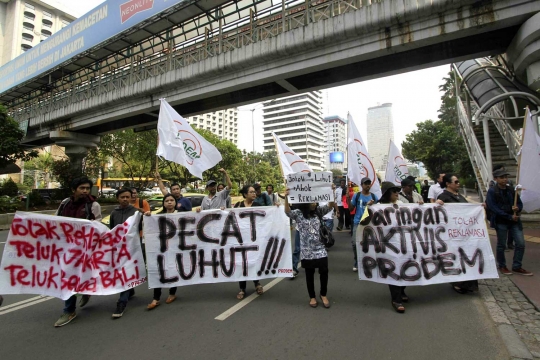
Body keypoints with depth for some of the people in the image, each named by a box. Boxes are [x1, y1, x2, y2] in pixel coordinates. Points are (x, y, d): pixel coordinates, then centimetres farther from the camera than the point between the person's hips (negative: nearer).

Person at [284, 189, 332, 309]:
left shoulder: (317, 211, 4)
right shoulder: (298, 213, -7)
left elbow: (330, 206, -5)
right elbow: (288, 212, -24)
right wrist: (286, 197, -37)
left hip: (320, 248, 3)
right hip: (307, 250, -3)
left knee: (324, 271, 2)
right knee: (309, 274, 10)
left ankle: (323, 294, 26)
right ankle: (312, 297, 29)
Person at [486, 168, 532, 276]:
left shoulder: (511, 190, 9)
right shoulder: (492, 191, -8)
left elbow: (520, 203, 13)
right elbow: (493, 208, -14)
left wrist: (518, 208, -11)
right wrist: (509, 217, -17)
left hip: (514, 220, 5)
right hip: (501, 222, -5)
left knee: (521, 243, 4)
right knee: (501, 245, 6)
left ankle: (517, 267, 18)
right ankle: (502, 266, 22)